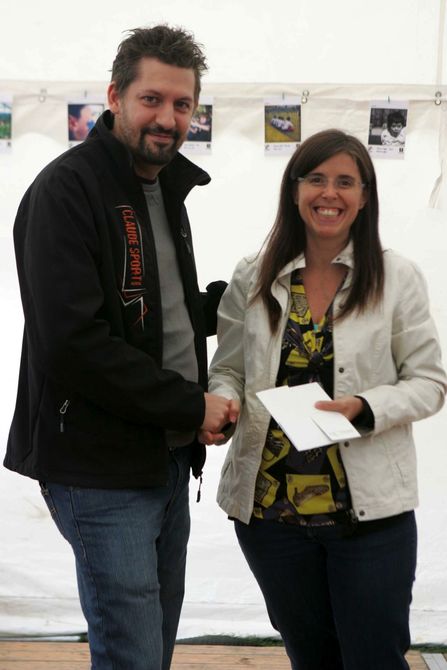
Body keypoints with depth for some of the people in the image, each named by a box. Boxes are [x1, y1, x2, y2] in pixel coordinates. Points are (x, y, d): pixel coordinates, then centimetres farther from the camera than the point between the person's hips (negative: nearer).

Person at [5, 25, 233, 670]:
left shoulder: (166, 187, 14)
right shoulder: (67, 190, -15)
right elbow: (72, 345, -24)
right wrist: (191, 404, -18)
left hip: (170, 461, 9)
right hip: (102, 471, -9)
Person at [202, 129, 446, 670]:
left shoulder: (396, 277, -4)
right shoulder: (254, 278, 3)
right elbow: (228, 370, 9)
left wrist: (363, 408, -19)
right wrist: (223, 405, -13)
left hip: (370, 508, -2)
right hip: (269, 504, 3)